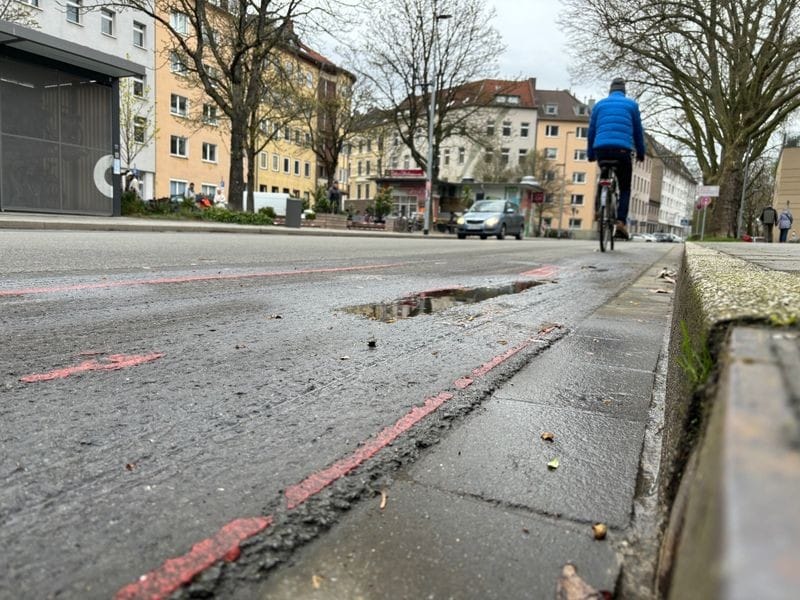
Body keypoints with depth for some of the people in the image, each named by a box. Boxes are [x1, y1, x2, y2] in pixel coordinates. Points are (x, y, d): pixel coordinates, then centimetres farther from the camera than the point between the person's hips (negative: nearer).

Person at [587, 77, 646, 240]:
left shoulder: (599, 104, 18)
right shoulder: (631, 104, 13)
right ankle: (621, 221, -10)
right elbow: (638, 131, 15)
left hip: (601, 149, 2)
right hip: (622, 150, -2)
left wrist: (590, 153, 22)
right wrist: (640, 153, 22)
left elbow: (591, 130, 17)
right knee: (625, 188, 7)